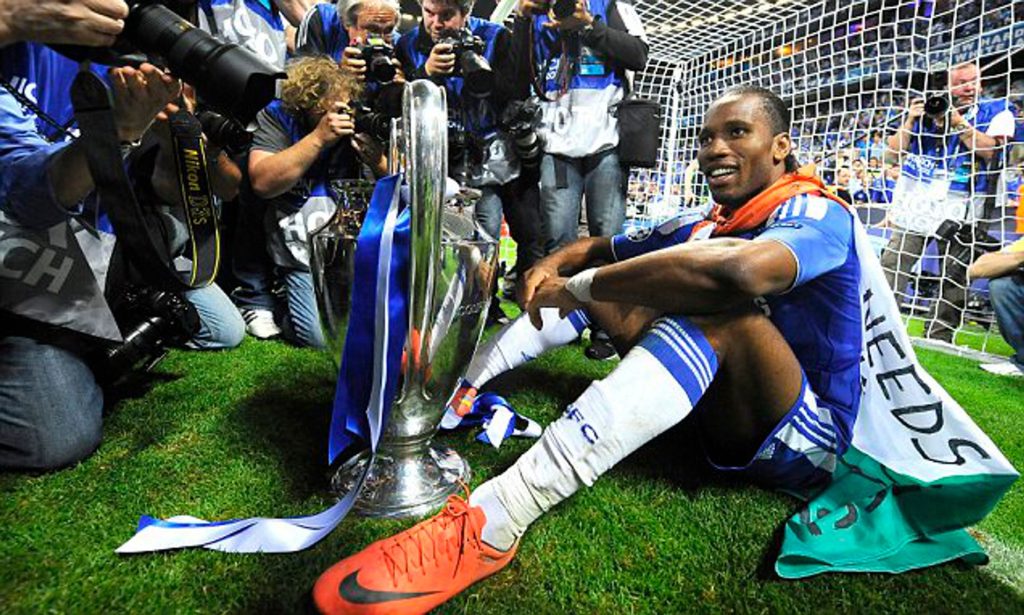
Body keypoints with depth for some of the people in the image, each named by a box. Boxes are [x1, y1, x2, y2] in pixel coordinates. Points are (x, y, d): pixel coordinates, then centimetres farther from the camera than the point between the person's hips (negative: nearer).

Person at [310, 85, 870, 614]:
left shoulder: (817, 215, -14)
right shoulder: (702, 229, 7)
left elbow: (743, 269, -38)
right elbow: (598, 247, 11)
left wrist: (575, 287, -30)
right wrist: (553, 266, -12)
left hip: (806, 440, -6)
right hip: (722, 419, 7)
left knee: (717, 301, -36)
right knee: (602, 278, 3)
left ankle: (490, 524, -45)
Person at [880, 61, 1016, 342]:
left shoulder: (996, 110, 7)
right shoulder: (927, 106, 10)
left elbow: (990, 151, -9)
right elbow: (895, 150, 8)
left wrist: (958, 121, -13)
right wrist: (910, 120, -5)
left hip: (959, 206, 0)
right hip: (915, 197, 1)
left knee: (955, 274, 2)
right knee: (893, 263, -4)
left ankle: (940, 336, 12)